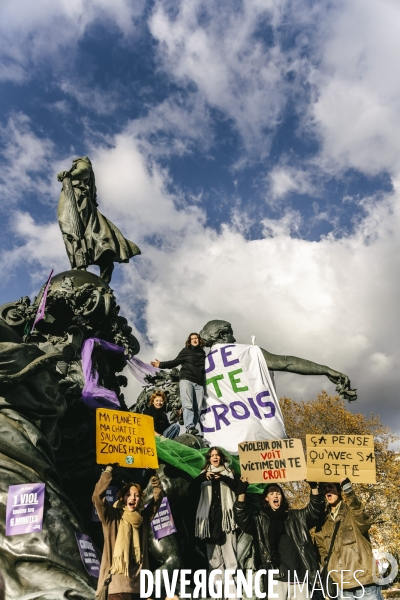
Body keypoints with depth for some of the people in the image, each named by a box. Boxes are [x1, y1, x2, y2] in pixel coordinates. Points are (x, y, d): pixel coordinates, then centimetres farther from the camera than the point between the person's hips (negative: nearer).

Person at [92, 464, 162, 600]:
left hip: (137, 585, 4)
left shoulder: (143, 518, 10)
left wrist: (153, 477, 4)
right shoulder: (112, 516, -2)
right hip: (117, 584, -4)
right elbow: (97, 496, -16)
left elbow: (158, 497, 14)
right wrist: (108, 470, -15)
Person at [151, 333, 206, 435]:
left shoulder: (202, 353, 20)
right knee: (188, 405, -18)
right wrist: (161, 364, -8)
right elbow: (174, 362, 4)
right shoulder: (185, 351, 9)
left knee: (197, 409, -4)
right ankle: (190, 427, -24)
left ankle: (192, 428, -2)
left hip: (199, 383, 4)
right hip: (186, 380, -4)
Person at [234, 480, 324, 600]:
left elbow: (315, 511, 3)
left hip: (300, 575, 2)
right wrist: (242, 491, -22)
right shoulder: (260, 519, 7)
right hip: (277, 577, -2)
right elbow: (242, 518, -9)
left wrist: (314, 487, -11)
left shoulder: (295, 516, 13)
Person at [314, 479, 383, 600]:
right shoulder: (323, 520, 11)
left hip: (365, 581, -4)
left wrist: (348, 492, -33)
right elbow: (322, 549, 17)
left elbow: (364, 523, -23)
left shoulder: (353, 510, -1)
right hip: (342, 585, 4)